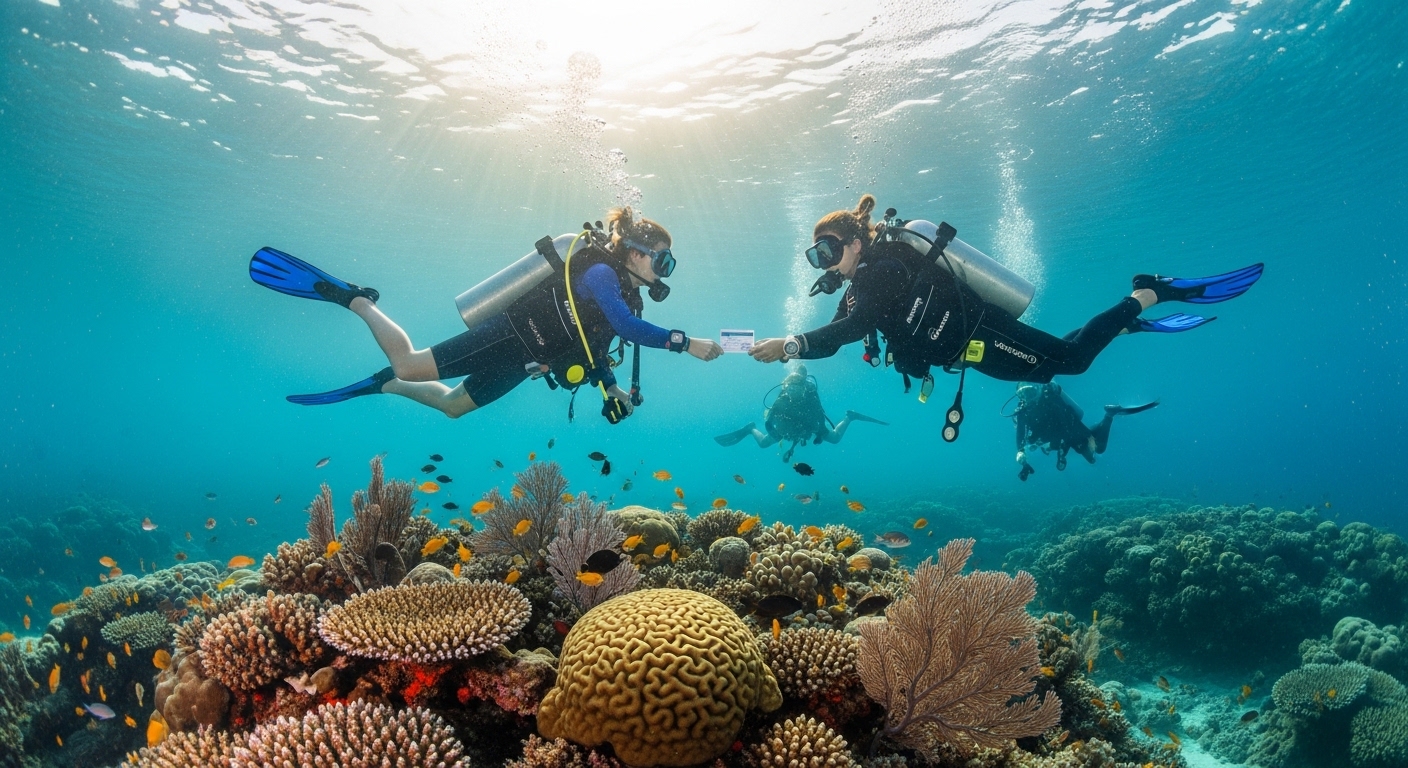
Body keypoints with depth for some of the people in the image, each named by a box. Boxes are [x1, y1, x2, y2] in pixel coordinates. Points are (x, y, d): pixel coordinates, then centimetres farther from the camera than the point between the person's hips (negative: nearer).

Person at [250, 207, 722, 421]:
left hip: (522, 359, 9)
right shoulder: (600, 271, -18)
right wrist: (687, 343, -34)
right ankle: (350, 298, 13)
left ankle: (378, 385, 36)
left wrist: (612, 390, 3)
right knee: (408, 365, -5)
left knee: (452, 406, 21)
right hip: (509, 337, -9)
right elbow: (629, 328, -34)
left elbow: (593, 346, 16)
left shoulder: (625, 294, 10)